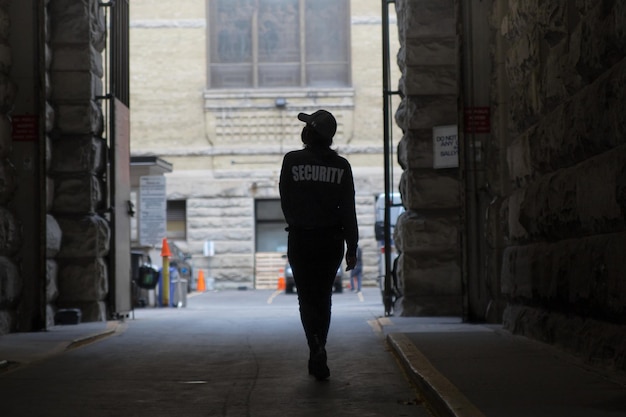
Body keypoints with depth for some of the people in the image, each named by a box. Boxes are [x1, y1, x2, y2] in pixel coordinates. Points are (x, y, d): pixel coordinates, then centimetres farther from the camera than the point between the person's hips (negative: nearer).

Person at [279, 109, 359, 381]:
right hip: (331, 239, 2)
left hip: (300, 239, -2)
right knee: (323, 296, 15)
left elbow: (285, 201, 0)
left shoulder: (292, 160, -7)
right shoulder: (341, 165, -2)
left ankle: (316, 346, -18)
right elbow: (348, 210, -3)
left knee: (307, 297, 5)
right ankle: (317, 358, 21)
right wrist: (352, 248, 0)